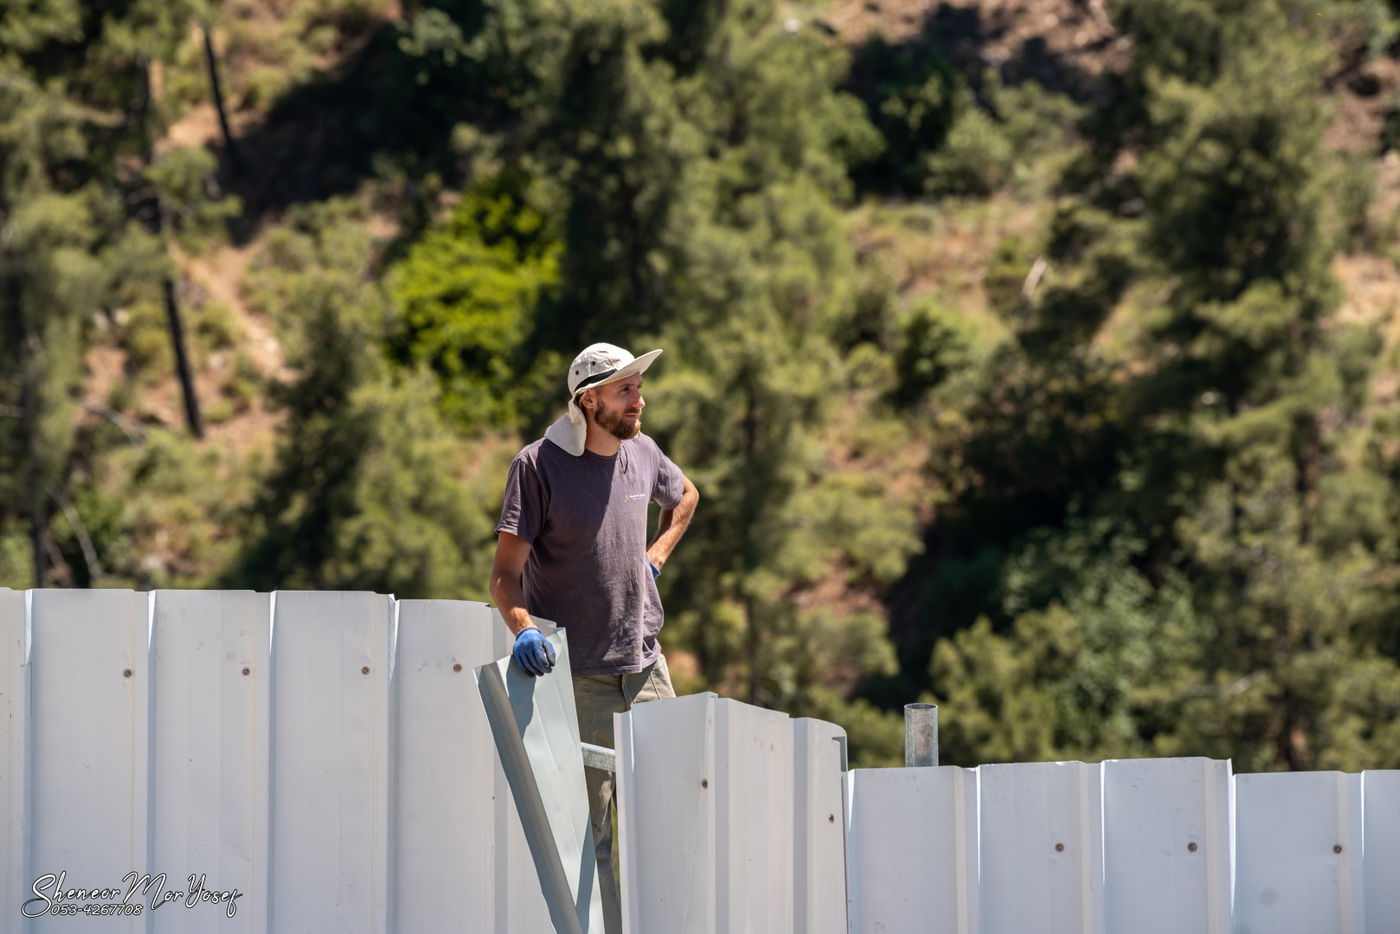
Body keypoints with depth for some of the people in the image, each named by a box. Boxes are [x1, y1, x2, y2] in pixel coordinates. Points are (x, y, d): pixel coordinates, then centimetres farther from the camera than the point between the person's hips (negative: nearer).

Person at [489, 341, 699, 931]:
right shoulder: (538, 465, -10)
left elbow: (684, 497, 30)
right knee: (587, 830, -5)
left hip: (646, 665, 6)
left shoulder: (642, 452, 6)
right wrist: (523, 628, -33)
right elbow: (505, 573, -14)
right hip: (579, 677, -6)